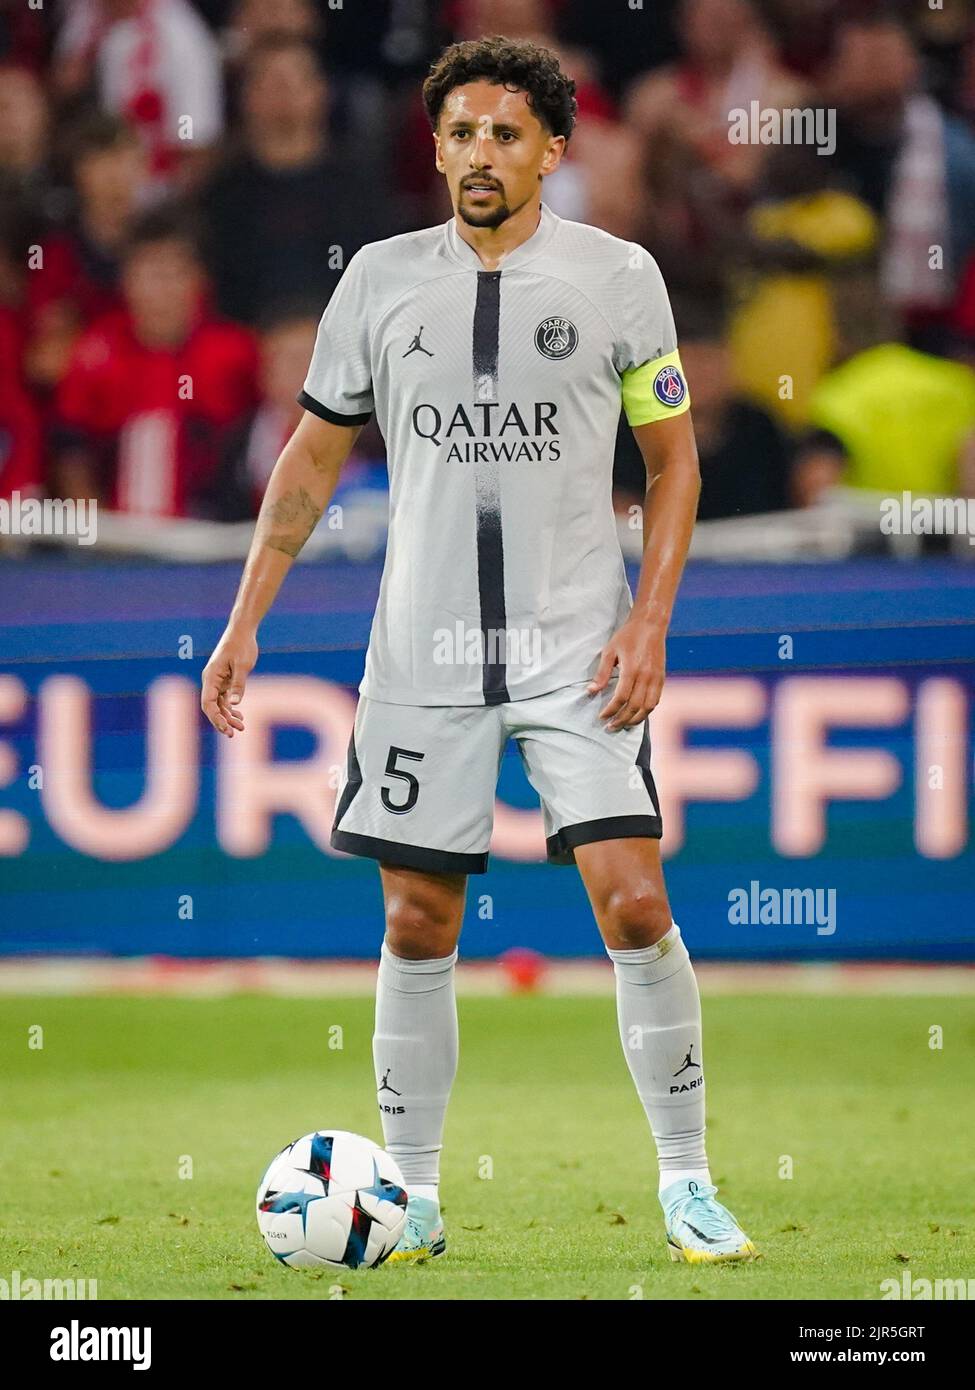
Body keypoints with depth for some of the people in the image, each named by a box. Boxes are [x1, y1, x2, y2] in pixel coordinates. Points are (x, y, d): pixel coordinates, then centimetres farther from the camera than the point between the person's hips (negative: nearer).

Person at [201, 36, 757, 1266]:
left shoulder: (618, 276, 0)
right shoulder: (381, 279, 4)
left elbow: (672, 459, 6)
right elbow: (311, 460, 12)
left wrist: (649, 620, -5)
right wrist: (244, 623, 6)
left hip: (578, 653, -2)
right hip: (422, 656, 2)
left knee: (635, 905, -11)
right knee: (418, 930, 4)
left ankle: (686, 1184, 1)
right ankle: (413, 1197, 15)